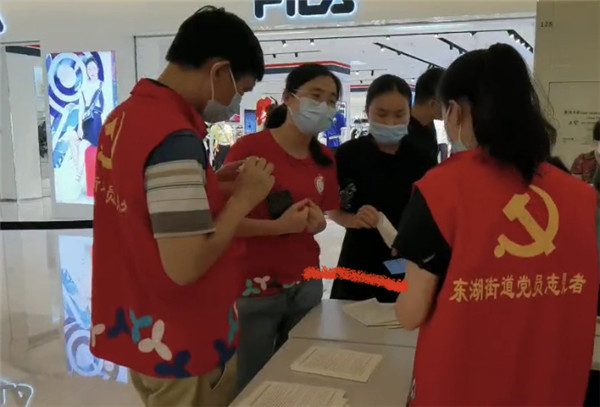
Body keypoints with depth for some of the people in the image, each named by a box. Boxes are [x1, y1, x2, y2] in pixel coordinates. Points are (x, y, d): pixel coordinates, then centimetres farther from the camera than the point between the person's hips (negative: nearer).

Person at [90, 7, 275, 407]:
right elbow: (185, 266, -28)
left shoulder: (124, 114, 2)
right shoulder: (176, 138, -26)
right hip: (181, 346, -8)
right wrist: (243, 196, -16)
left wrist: (212, 184, 5)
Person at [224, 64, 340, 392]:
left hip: (306, 286, 6)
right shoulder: (249, 148, -13)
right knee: (250, 384, 7)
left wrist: (317, 222, -4)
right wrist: (279, 225, -24)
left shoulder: (325, 159, 5)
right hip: (253, 289, -5)